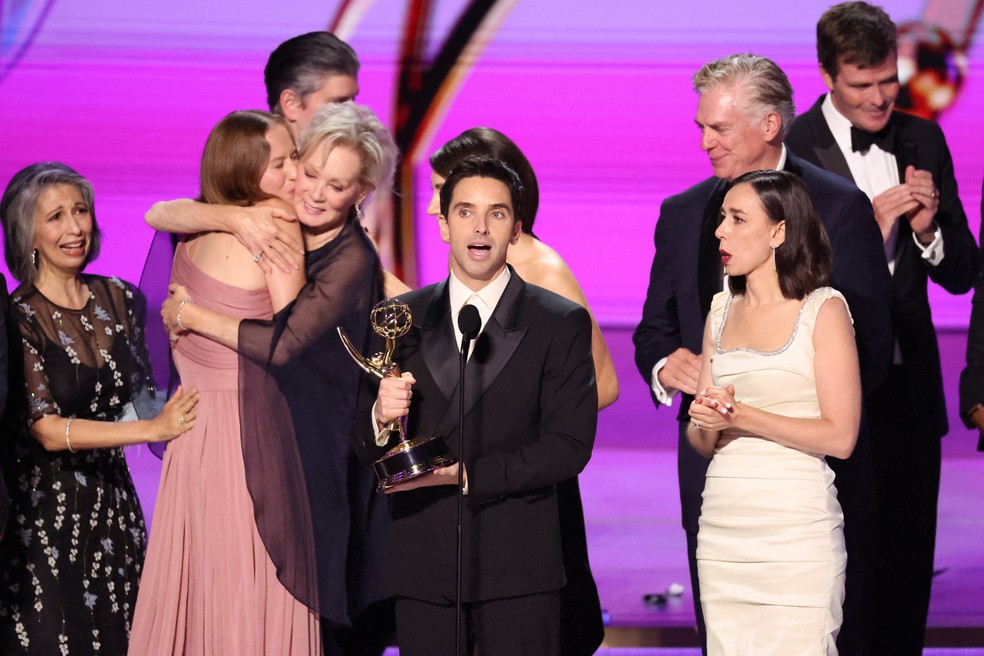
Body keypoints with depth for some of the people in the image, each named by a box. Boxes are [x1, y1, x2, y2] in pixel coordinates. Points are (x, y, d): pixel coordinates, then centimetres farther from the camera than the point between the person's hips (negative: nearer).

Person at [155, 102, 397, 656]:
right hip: (251, 432, 6)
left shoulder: (352, 261, -15)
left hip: (313, 446, -6)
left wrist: (191, 315, -12)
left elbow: (284, 344, -22)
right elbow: (162, 215, 8)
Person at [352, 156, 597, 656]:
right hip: (420, 562, 2)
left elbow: (569, 447, -7)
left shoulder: (561, 324, 1)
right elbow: (366, 446, 10)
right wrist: (381, 417, -13)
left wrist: (466, 474, -14)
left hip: (516, 562, -2)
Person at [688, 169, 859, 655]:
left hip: (795, 522, -5)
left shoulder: (824, 309, -2)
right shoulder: (722, 310, 15)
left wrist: (743, 417, -13)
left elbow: (840, 437, -9)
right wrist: (706, 421, -6)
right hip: (723, 526, 5)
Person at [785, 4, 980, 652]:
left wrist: (927, 227, -11)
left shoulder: (922, 140, 7)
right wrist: (866, 227, -23)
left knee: (907, 574, 10)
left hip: (909, 392, 5)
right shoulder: (790, 151, -10)